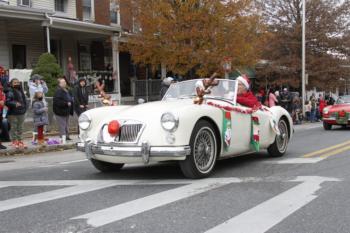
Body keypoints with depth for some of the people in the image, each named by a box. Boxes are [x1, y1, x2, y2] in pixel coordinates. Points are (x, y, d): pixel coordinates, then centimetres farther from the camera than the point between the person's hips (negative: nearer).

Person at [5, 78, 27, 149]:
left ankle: (20, 141, 21)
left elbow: (24, 100, 23)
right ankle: (14, 141, 6)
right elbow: (7, 102, -19)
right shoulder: (10, 92, -9)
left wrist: (24, 108, 11)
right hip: (13, 113, -7)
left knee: (20, 128, 13)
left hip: (21, 113, 7)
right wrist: (14, 104, -32)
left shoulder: (21, 91, 13)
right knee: (13, 127, -1)